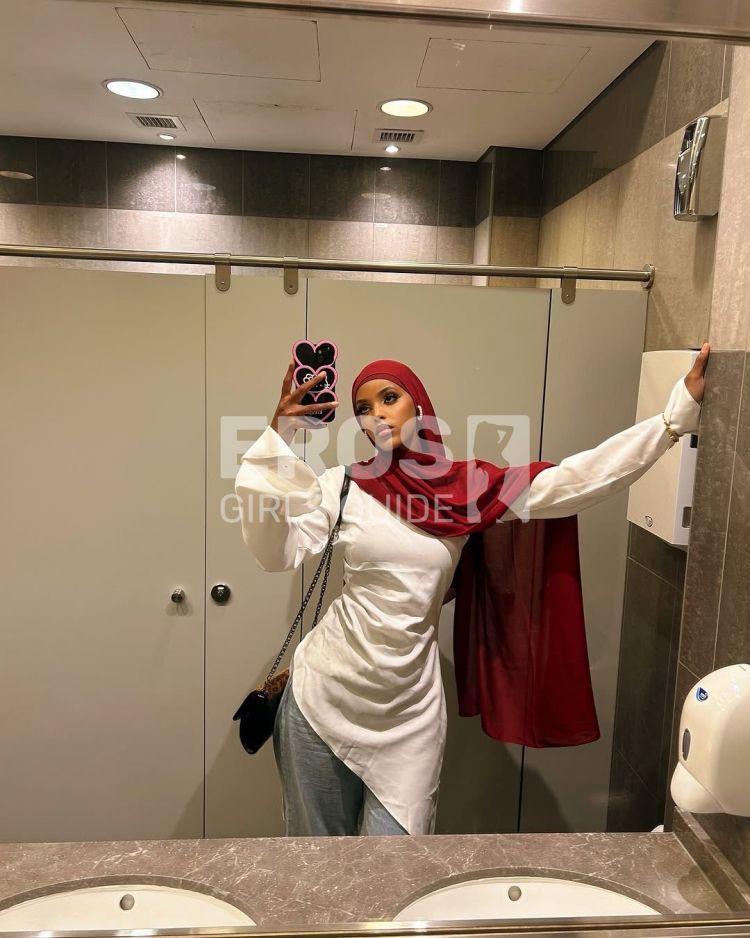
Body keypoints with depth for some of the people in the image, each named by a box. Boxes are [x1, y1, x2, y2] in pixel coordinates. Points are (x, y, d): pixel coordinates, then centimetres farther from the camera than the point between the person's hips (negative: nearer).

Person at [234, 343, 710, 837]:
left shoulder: (467, 488, -1)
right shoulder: (343, 485, -5)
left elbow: (578, 479, -7)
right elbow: (276, 552, -16)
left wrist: (681, 408, -10)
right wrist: (279, 437, -23)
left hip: (409, 710, 1)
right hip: (325, 696, 0)